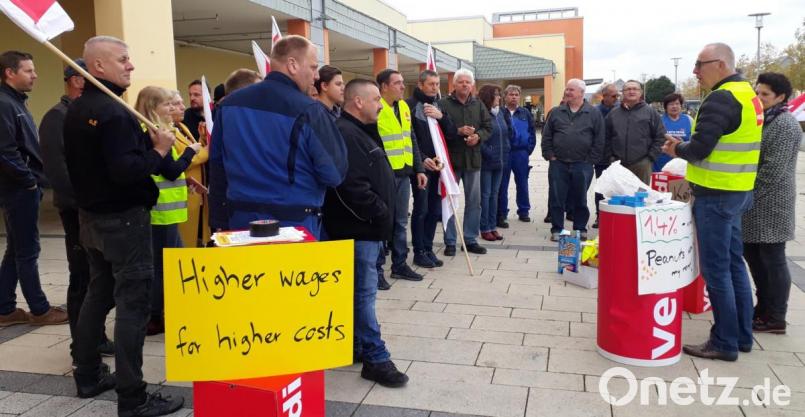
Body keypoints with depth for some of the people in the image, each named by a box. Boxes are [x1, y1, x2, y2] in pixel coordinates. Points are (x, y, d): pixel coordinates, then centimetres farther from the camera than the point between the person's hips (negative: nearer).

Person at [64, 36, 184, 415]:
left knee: (98, 294, 19)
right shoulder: (113, 112, -20)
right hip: (123, 219, -10)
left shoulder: (76, 110, 11)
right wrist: (158, 150, -15)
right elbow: (125, 170, -28)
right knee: (133, 303, -6)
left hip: (91, 215, 10)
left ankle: (88, 376, 31)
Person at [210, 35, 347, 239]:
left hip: (242, 219, 6)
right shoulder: (307, 110, -15)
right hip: (294, 222, -5)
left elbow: (216, 162, 12)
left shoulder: (229, 103, 4)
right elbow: (335, 173, -13)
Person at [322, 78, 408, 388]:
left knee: (360, 290, 16)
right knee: (365, 292, -5)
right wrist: (381, 214, -17)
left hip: (368, 226, 11)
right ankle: (376, 359, 2)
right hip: (358, 228, -11)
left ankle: (354, 346, 28)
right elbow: (352, 187, -27)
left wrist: (384, 215, 15)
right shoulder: (345, 135, -18)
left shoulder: (361, 132, 18)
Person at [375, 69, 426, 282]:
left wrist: (419, 169, 14)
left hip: (403, 174, 7)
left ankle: (399, 265, 25)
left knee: (401, 222, 14)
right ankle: (376, 268, 11)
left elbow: (412, 141, 18)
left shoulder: (404, 107, 14)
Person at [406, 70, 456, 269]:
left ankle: (428, 249, 19)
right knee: (421, 209, -3)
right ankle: (419, 252, 7)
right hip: (421, 165, -6)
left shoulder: (439, 105, 15)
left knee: (435, 210, 9)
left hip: (438, 164, 6)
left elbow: (452, 132, 8)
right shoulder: (410, 105, -5)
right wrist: (423, 159, -16)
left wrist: (441, 116, -9)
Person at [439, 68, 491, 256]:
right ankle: (450, 242, 13)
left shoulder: (479, 104, 10)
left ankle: (471, 239, 22)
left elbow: (488, 127, 9)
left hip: (473, 159, 4)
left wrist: (478, 136, -10)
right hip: (451, 158, -4)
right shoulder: (444, 103, -5)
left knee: (474, 201, 10)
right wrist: (458, 131, -21)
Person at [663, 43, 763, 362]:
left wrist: (677, 149, -2)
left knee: (716, 268, -2)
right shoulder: (747, 94, 14)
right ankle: (742, 335, 25)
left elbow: (699, 149, -23)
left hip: (716, 195, -10)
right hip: (738, 191, 10)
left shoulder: (721, 99, -17)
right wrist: (685, 147, 9)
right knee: (734, 263, 16)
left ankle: (725, 342, 7)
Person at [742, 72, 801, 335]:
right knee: (752, 255, 14)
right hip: (753, 205, 9)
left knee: (773, 259, -1)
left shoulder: (785, 125, -13)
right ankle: (763, 308, 27)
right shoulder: (761, 120, 15)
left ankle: (775, 319, 9)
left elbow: (773, 171, -19)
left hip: (770, 205, -9)